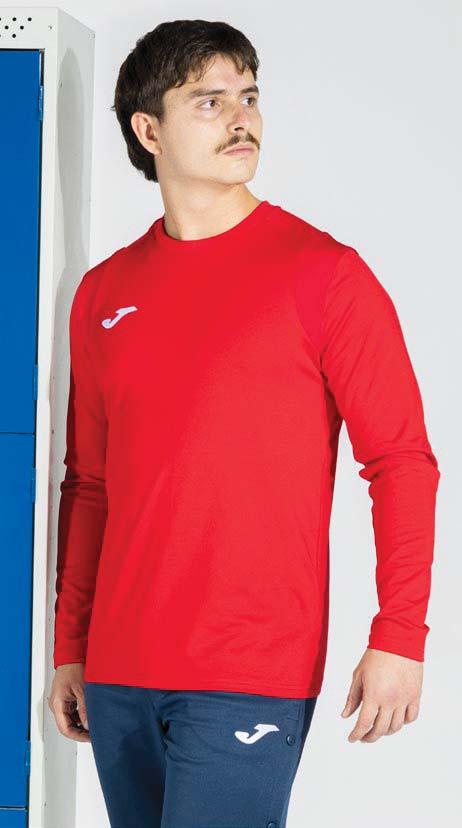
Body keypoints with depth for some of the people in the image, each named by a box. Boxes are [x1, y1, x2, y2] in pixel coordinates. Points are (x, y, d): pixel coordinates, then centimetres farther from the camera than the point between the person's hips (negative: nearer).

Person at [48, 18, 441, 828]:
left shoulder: (323, 272, -3)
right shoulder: (103, 293, 10)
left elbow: (402, 461, -5)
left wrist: (399, 637, -11)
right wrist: (68, 647, 15)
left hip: (251, 676, -5)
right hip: (118, 672, 5)